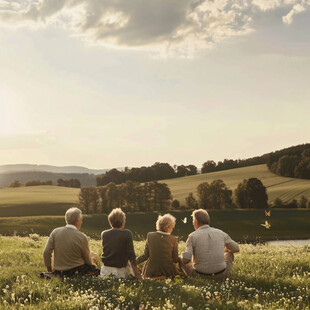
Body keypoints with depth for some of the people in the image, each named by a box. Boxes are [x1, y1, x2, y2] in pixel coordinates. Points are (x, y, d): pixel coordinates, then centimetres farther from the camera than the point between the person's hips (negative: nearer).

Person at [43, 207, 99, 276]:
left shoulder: (55, 232, -7)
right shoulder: (82, 237, -17)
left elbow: (46, 253, -7)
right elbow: (88, 260, -4)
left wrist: (49, 270, 8)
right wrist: (92, 264, 20)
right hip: (76, 271, -5)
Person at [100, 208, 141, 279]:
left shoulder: (104, 234, 2)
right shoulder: (127, 234, -10)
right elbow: (131, 255, -13)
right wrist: (137, 273, -9)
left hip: (105, 270, 4)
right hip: (120, 271, -4)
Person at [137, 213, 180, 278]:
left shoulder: (150, 235, -5)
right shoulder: (173, 239, -9)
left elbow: (145, 255, -3)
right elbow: (175, 259, -2)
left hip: (151, 272, 2)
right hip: (168, 272, -2)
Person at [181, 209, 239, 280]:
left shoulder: (192, 236, -9)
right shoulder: (220, 233, -1)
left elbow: (186, 259, -20)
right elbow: (236, 248, 13)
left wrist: (182, 257, 4)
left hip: (200, 276, -2)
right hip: (221, 276, 2)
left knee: (182, 259, 25)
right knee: (229, 253, 29)